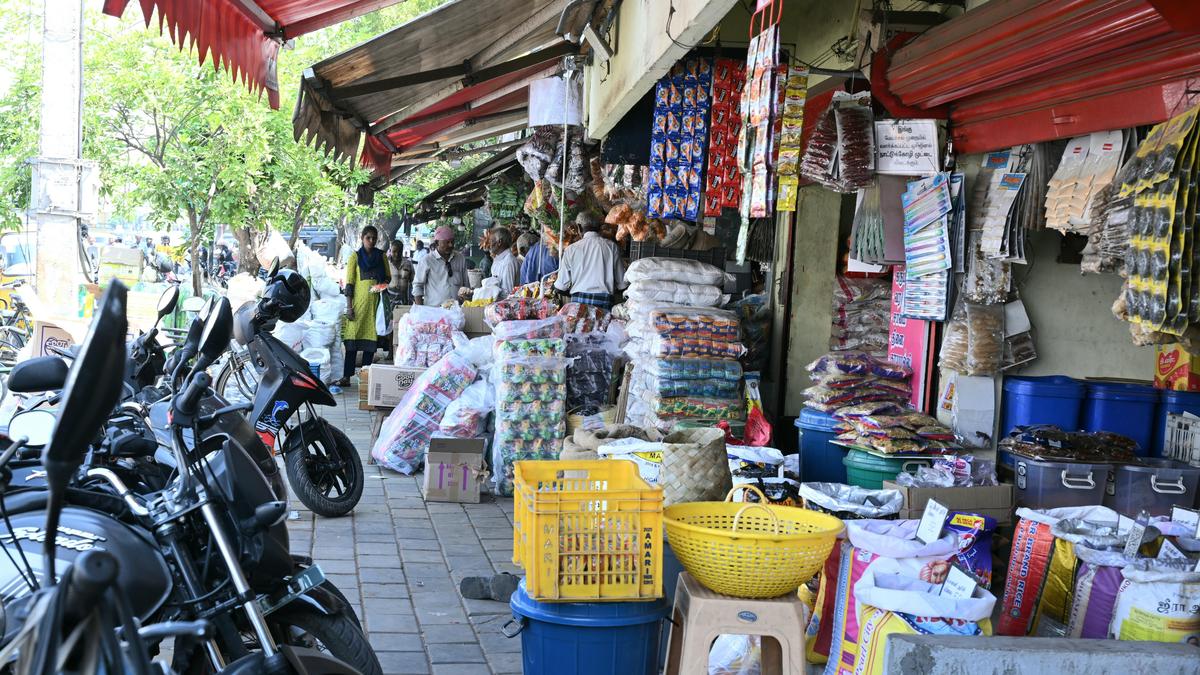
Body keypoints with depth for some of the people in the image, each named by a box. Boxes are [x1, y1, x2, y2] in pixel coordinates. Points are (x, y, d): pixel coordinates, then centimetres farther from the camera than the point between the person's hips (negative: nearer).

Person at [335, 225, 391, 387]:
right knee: (353, 337, -6)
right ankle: (346, 376, -7)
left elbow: (388, 277, 21)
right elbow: (349, 282, 1)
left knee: (371, 337, 2)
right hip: (359, 301, -3)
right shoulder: (355, 256, 5)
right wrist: (349, 306, -8)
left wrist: (384, 284, -3)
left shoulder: (382, 256, 13)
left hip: (376, 302, 3)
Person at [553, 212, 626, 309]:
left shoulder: (571, 249, 4)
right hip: (604, 301, 0)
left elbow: (562, 285, 7)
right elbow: (621, 283, 6)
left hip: (579, 301, 0)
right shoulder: (612, 246, 4)